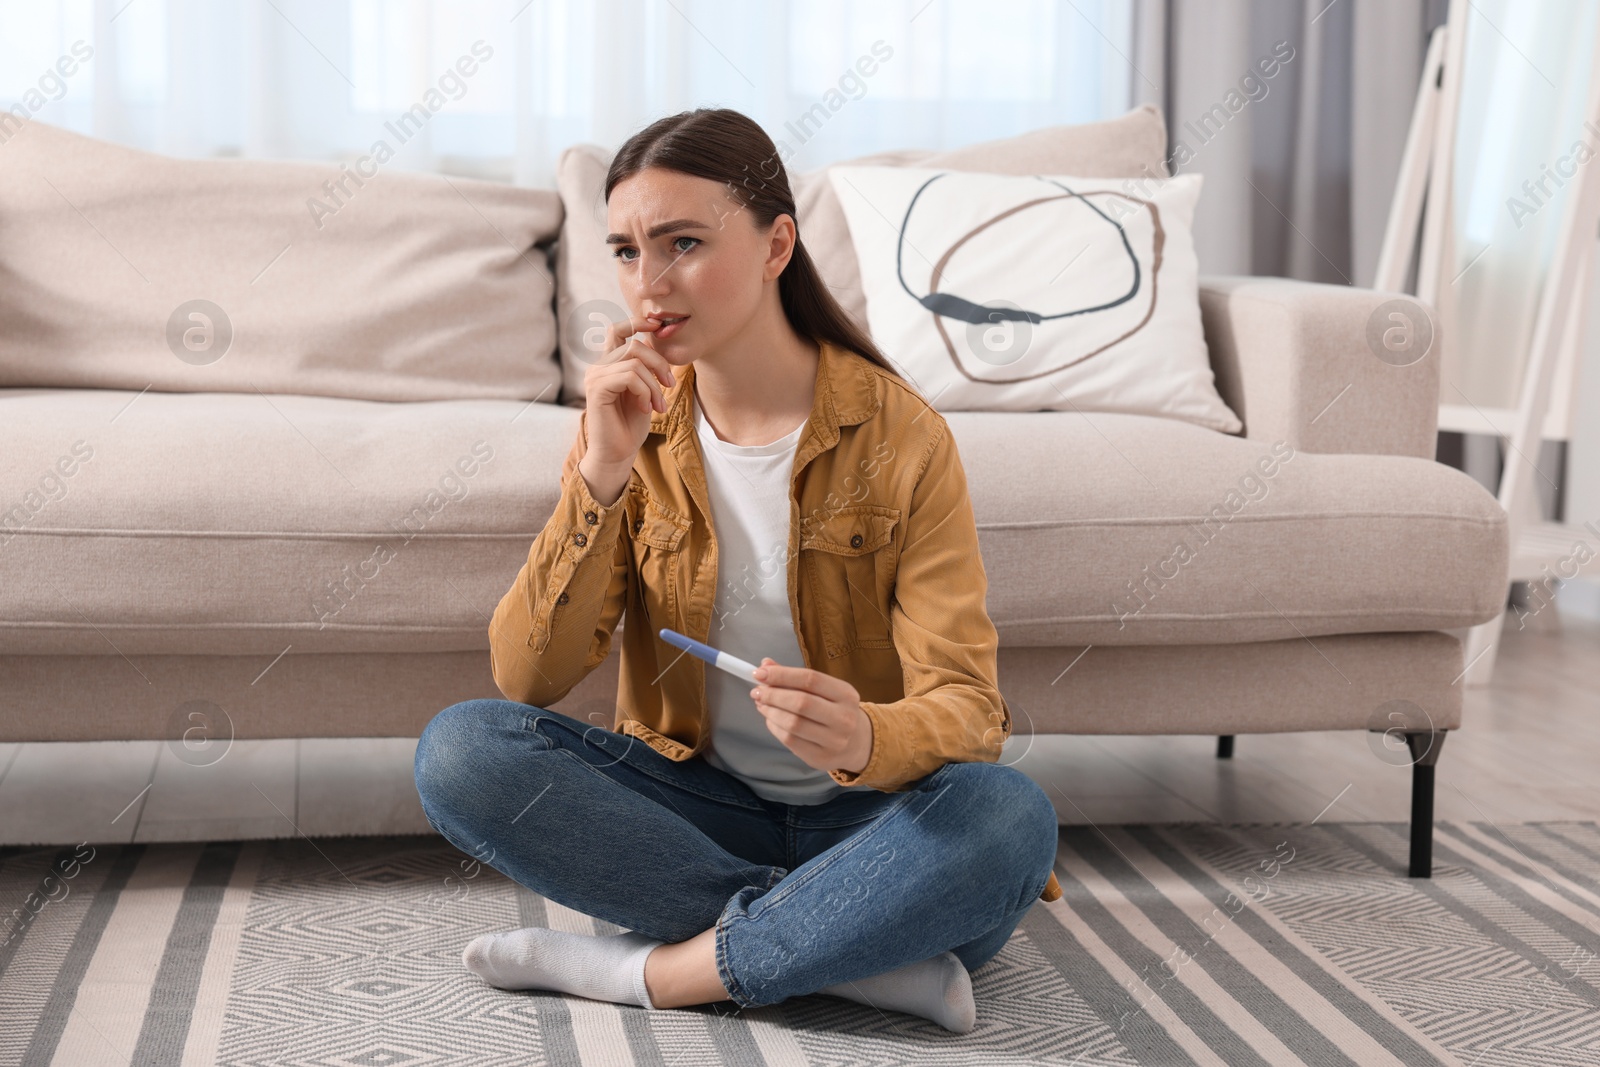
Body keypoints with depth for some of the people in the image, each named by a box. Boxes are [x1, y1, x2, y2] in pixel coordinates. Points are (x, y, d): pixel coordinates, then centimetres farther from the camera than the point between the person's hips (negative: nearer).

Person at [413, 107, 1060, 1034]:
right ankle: (863, 950, -22)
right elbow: (527, 680, -10)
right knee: (461, 750, -22)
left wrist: (863, 738, -37)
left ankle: (652, 969, -21)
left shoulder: (902, 436, -9)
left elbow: (965, 705, -14)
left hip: (862, 816, -3)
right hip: (694, 803, 3)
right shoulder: (632, 429, 0)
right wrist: (601, 474, -22)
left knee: (1008, 816, -33)